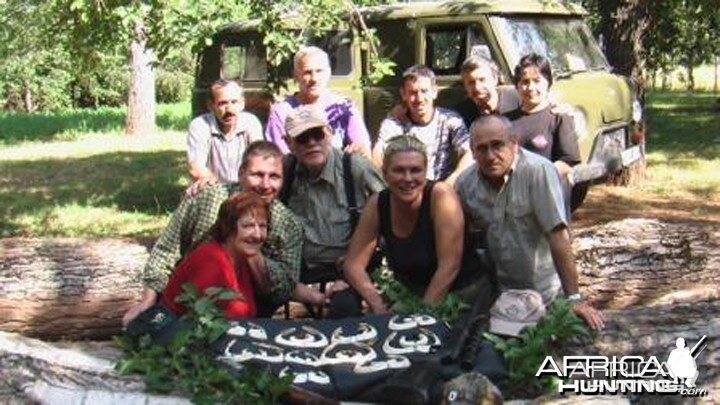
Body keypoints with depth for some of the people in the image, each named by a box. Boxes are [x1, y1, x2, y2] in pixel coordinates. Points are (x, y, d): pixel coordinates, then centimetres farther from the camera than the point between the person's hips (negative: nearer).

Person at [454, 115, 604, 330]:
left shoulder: (539, 171, -20)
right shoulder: (465, 183, -5)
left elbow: (557, 235, -24)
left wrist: (574, 298, -26)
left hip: (545, 294, -3)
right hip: (498, 295, 4)